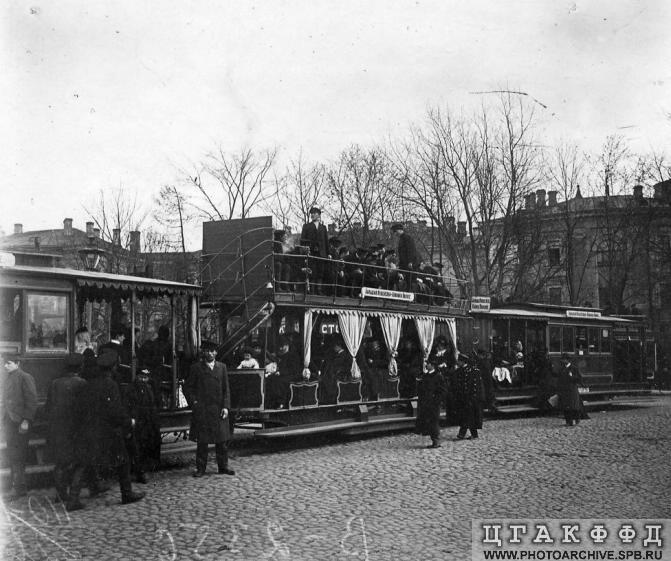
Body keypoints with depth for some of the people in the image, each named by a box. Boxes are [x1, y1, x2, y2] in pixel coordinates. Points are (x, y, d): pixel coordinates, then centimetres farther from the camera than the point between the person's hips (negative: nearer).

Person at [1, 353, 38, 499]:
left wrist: (26, 420, -16)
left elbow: (32, 401, -11)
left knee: (17, 456, -7)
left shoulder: (25, 378, -8)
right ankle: (16, 485, 17)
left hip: (19, 422, -8)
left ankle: (19, 488, -3)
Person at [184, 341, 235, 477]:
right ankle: (200, 468, 9)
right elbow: (187, 387, 5)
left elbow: (226, 389, 7)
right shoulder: (196, 368, 2)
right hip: (201, 410, -2)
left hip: (219, 409, 2)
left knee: (222, 440, 5)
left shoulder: (222, 367, 10)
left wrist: (226, 406, -3)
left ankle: (223, 466, 16)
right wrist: (193, 402, -7)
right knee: (202, 441, 2)